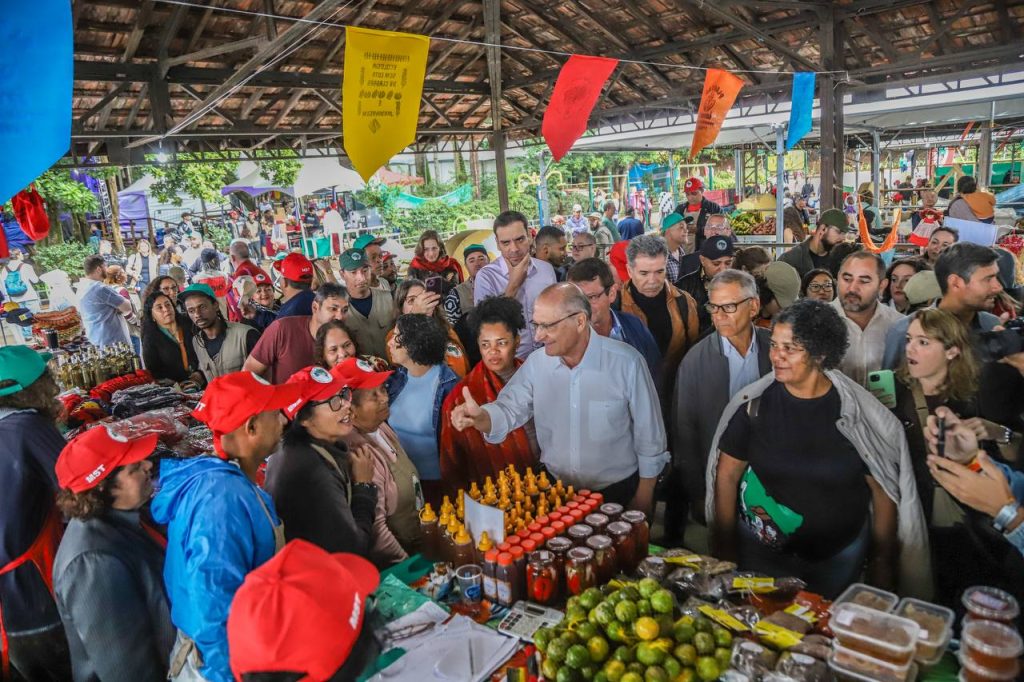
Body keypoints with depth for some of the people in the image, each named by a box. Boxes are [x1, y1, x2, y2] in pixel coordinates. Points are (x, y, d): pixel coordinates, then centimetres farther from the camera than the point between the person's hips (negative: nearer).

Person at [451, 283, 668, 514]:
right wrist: (479, 417, -29)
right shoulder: (536, 363, -6)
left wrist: (644, 497, -3)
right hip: (554, 489, 3)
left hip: (618, 493, -3)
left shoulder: (626, 362, -19)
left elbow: (649, 435, -11)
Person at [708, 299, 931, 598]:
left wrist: (882, 562, 0)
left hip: (841, 554, 1)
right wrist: (726, 548, -6)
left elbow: (883, 490, -4)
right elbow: (727, 475, -7)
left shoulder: (858, 411, -13)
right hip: (762, 549, 0)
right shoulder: (755, 403, -13)